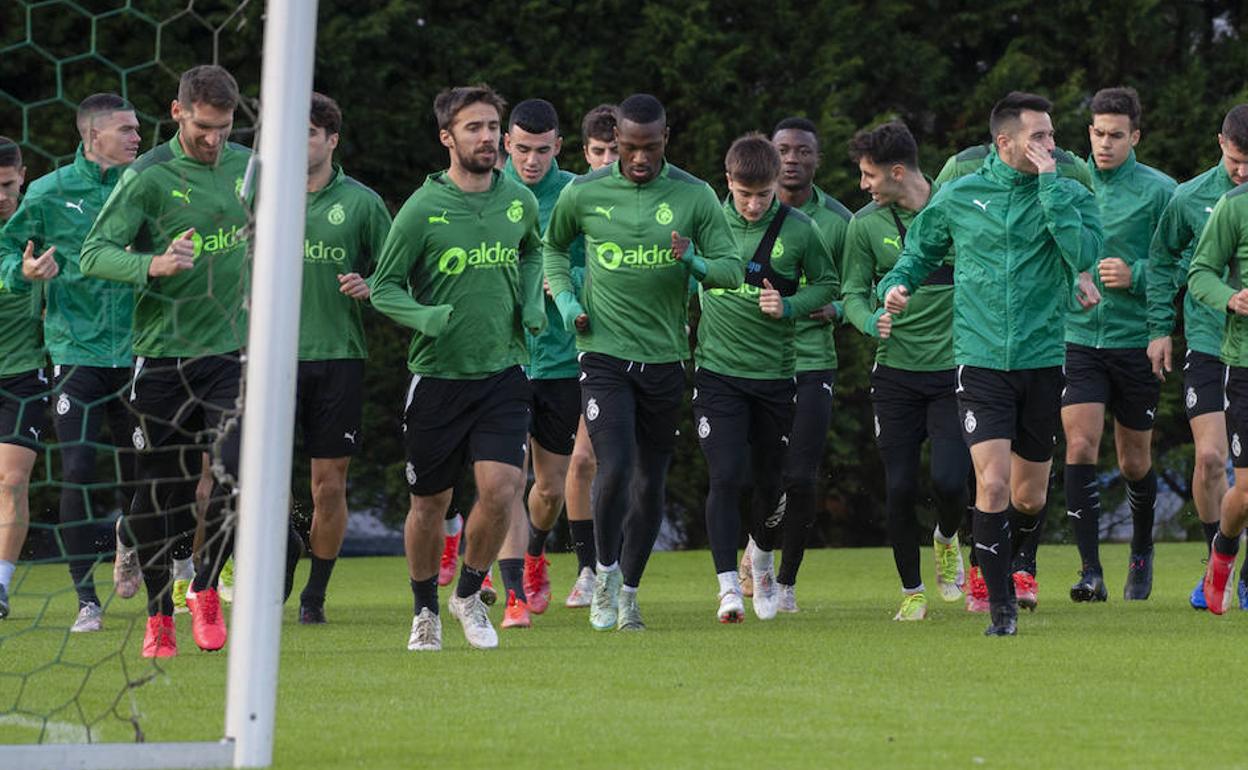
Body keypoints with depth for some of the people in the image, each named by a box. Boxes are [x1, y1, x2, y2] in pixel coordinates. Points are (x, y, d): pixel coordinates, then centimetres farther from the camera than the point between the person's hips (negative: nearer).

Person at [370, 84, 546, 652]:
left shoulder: (519, 201, 3)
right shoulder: (422, 210, -9)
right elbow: (384, 288, -3)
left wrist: (531, 302, 7)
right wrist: (427, 318, -22)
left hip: (502, 372, 2)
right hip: (438, 374, -2)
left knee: (500, 491, -14)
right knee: (430, 503, 8)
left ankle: (469, 594, 11)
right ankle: (425, 610, 30)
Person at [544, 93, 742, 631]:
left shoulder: (694, 196, 0)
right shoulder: (585, 194, 0)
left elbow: (733, 269, -1)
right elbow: (553, 246, 19)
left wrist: (695, 264, -22)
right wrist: (564, 297, 3)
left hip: (665, 359, 2)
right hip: (604, 354, -2)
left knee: (650, 482, 7)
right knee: (615, 469, -18)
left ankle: (628, 593, 23)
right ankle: (605, 575, 5)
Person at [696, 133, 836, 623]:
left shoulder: (798, 229, -5)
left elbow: (828, 284, 6)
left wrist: (789, 307, -10)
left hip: (776, 374, 1)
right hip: (717, 372, -1)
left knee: (770, 480, 11)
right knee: (726, 477, -13)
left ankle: (763, 560, 40)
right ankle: (728, 587, -11)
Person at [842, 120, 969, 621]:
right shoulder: (866, 224, 1)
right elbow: (853, 293, 3)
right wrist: (872, 321, -18)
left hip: (956, 369, -1)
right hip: (896, 373, 1)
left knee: (949, 480, -13)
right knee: (899, 488, -2)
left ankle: (947, 538, 22)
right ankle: (911, 591, 15)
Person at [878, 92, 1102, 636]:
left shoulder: (1070, 195, 0)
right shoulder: (959, 197, 3)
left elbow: (1085, 254, -20)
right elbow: (921, 250, 20)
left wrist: (1049, 185, -19)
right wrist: (897, 285, 0)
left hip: (1043, 362, 1)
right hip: (981, 362, -1)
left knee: (1029, 499, 9)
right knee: (993, 485, -15)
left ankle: (1020, 564, 41)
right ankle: (1001, 606, -5)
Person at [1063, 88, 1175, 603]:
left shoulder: (1159, 191, -4)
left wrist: (1135, 275, -19)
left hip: (1137, 341, -1)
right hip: (1078, 338, 1)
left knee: (1135, 460, 9)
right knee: (1080, 445, -14)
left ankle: (1142, 552, 35)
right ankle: (1091, 572, -13)